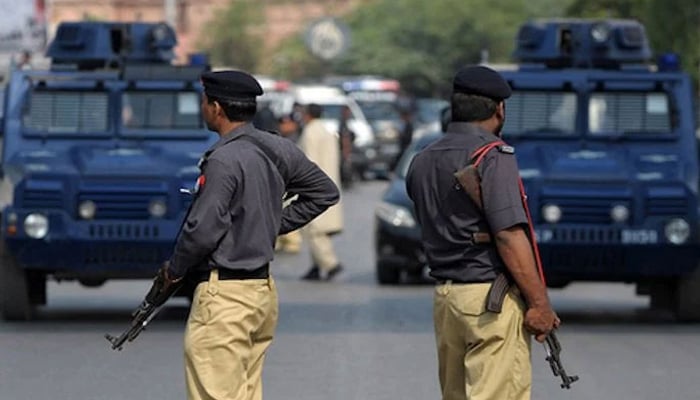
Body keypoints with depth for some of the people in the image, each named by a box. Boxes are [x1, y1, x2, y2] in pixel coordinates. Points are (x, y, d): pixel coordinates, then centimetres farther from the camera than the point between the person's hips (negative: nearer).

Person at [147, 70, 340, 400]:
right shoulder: (277, 150, 9)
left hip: (224, 298, -9)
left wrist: (173, 271, -2)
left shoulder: (224, 159, -17)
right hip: (263, 289, 9)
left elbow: (203, 229, -19)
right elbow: (325, 193, 20)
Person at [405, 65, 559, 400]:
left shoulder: (421, 163, 14)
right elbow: (509, 236, -18)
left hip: (444, 296, 8)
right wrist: (539, 303, -15)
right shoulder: (493, 156, -12)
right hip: (492, 297, -8)